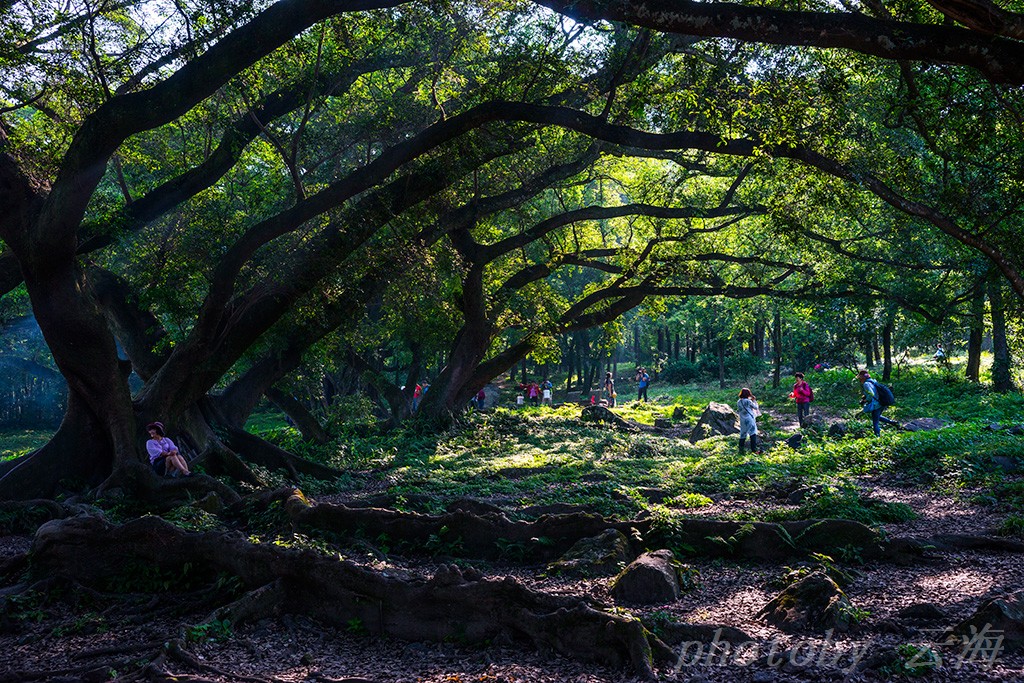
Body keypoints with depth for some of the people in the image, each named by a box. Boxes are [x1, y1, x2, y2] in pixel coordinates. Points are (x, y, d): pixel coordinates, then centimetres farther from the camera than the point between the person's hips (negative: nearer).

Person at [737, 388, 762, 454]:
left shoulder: (738, 402, 5)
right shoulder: (748, 401, -12)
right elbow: (756, 407, -1)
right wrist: (754, 400, 13)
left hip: (742, 421, 6)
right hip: (750, 419, -6)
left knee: (743, 434, 14)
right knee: (753, 433, -3)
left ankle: (741, 448, 16)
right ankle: (754, 449, -8)